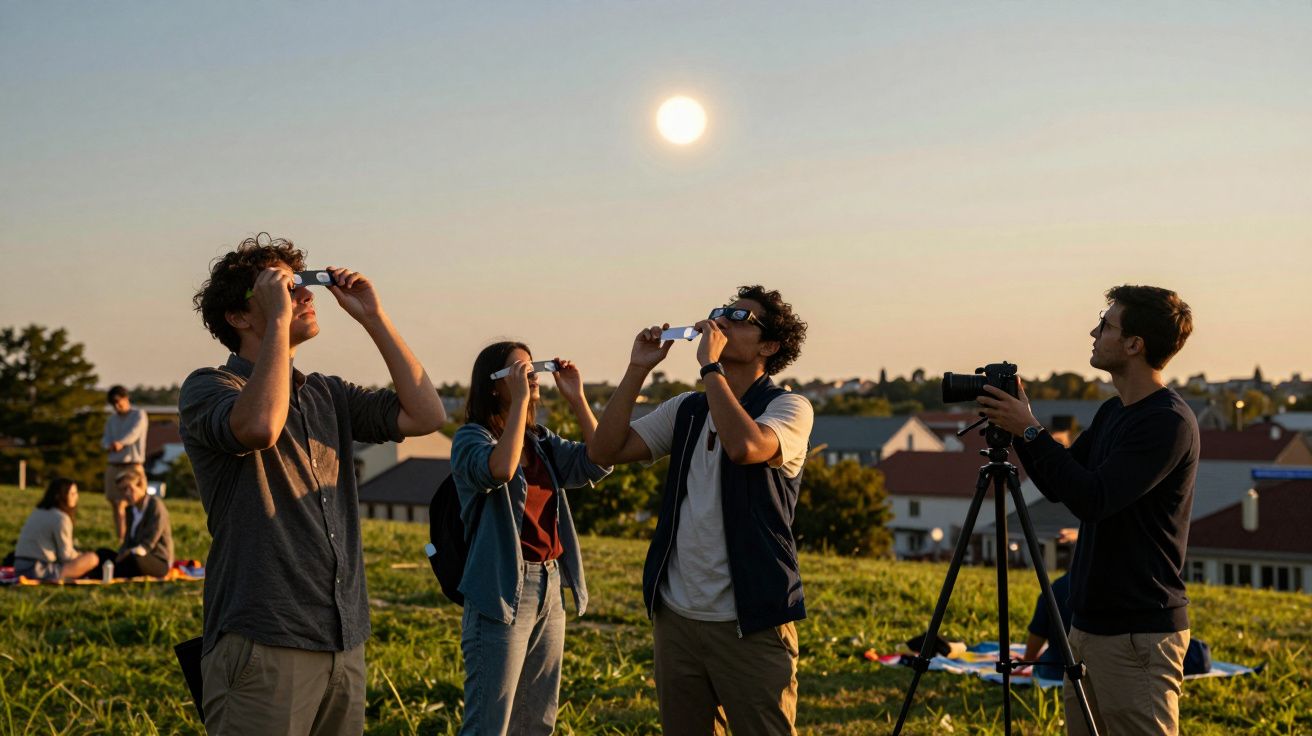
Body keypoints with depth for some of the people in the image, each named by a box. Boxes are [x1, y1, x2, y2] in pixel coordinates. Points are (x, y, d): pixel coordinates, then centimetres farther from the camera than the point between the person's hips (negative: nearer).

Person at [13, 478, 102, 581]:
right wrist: (81, 556, 12)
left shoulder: (37, 513, 18)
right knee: (92, 558, -13)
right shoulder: (60, 518, -10)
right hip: (40, 572, -9)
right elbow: (66, 556, -8)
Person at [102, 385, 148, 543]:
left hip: (132, 465, -6)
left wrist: (120, 442, -36)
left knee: (122, 504, -15)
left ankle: (124, 540, -17)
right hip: (113, 465, 6)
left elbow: (133, 434, -17)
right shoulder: (112, 419, 16)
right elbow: (105, 440, 6)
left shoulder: (139, 415, 0)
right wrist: (110, 445, -19)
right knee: (114, 504, 4)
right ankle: (120, 540, 10)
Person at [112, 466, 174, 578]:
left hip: (160, 562, -8)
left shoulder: (155, 505, -9)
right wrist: (122, 554, -10)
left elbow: (148, 544, -16)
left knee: (133, 558, -40)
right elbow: (128, 541, 12)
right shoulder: (131, 509, 15)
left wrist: (129, 553, -26)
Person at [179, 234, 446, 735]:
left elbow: (425, 415, 6)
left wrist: (373, 318, 5)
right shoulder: (207, 389, -4)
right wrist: (278, 317, -17)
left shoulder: (327, 395, 16)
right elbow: (260, 426, -27)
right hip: (262, 645, -6)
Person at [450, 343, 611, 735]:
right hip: (501, 592, -7)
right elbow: (500, 469, -28)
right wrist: (520, 399, -22)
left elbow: (598, 463, 1)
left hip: (550, 589, 7)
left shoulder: (542, 442, 12)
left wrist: (576, 398, -2)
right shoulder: (471, 437, -7)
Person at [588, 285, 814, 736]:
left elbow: (745, 446, -28)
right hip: (676, 615, 6)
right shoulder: (686, 410, 12)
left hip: (750, 625, -6)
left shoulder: (788, 408, -6)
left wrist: (711, 365, -18)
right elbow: (605, 450, 2)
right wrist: (638, 369, -3)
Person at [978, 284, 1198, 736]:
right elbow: (1057, 487, 17)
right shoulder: (1112, 412, 12)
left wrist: (1030, 430, -19)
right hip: (1089, 624, 9)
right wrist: (1019, 425, 5)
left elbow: (1092, 500, -24)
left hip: (1138, 634, -9)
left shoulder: (1169, 422, -17)